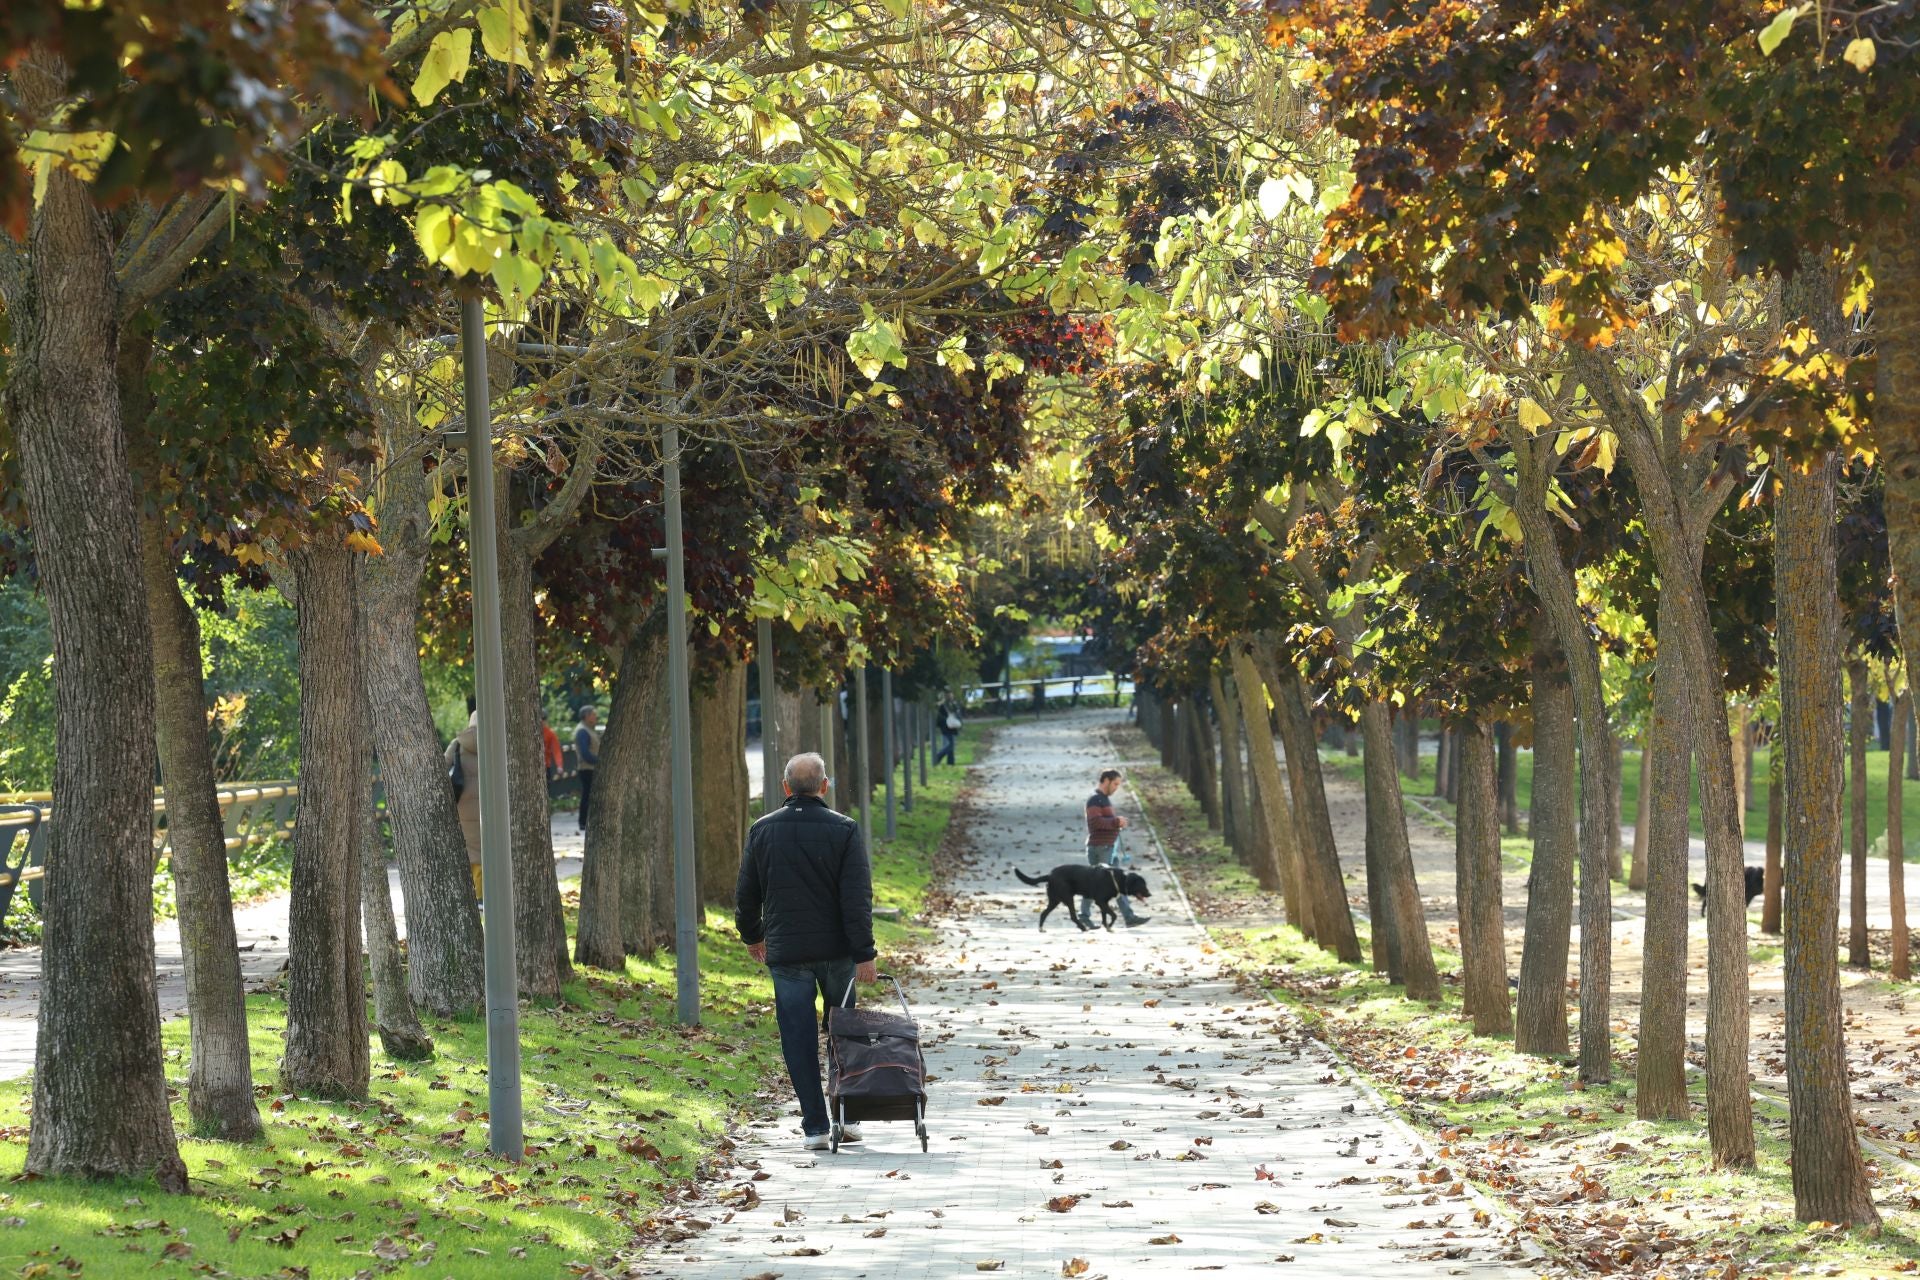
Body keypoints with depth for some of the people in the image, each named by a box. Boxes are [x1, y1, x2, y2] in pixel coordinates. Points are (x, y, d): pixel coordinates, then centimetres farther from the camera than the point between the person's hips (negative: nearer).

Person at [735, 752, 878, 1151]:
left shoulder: (762, 830, 0)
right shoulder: (844, 830, -7)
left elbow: (746, 893, 8)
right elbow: (857, 898, -11)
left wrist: (752, 935, 24)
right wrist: (864, 953, -10)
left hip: (785, 953, 0)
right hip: (836, 949, 0)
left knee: (799, 1039, 4)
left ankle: (815, 1126, 1)